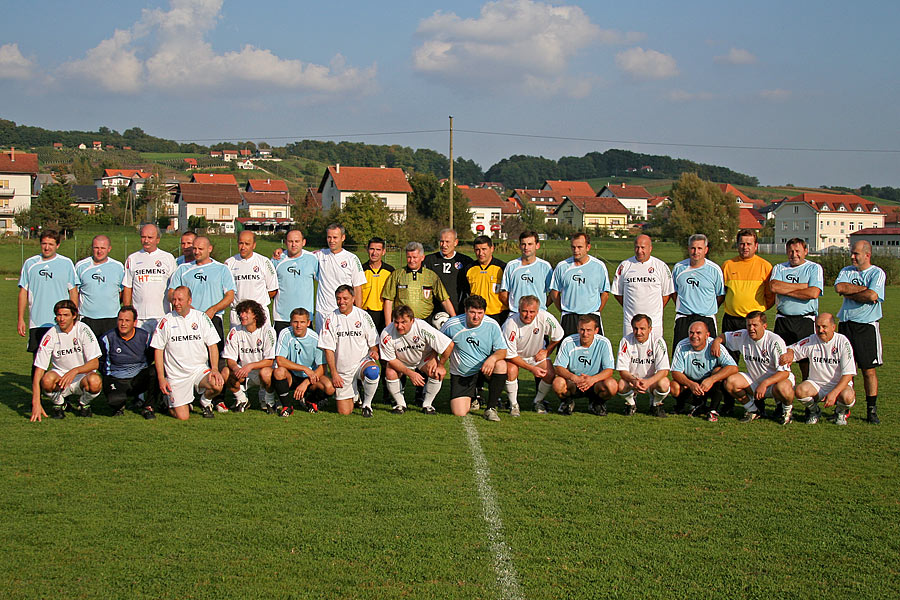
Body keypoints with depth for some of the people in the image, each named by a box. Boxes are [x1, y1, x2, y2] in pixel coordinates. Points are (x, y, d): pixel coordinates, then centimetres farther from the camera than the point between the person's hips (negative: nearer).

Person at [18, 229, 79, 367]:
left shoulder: (66, 263, 4)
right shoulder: (30, 264, 6)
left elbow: (73, 292, 7)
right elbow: (23, 292, 10)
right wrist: (21, 319, 5)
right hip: (36, 323, 1)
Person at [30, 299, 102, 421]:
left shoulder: (83, 330, -11)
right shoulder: (51, 335, -11)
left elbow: (95, 363, -15)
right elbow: (39, 370, -15)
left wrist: (75, 371, -36)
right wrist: (36, 402, -25)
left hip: (83, 376, 0)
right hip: (60, 375, 0)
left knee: (95, 382, -35)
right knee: (47, 380, -34)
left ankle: (84, 404, 1)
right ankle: (59, 404, 0)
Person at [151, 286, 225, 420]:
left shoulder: (201, 317, 2)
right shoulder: (166, 321, -1)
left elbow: (212, 345, 3)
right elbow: (158, 350, 3)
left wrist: (214, 369, -12)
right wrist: (161, 378, -4)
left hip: (200, 369, 1)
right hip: (176, 376, -1)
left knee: (217, 385, -30)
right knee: (182, 416, -12)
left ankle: (205, 402, 5)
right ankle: (170, 400, 24)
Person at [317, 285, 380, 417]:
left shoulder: (363, 315, 0)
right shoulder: (331, 319, -1)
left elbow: (373, 342, 7)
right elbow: (328, 349, -1)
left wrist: (374, 351, -17)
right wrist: (334, 373, -9)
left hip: (362, 361, -1)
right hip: (342, 370, 1)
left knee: (373, 371, -39)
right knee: (344, 412, -3)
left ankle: (367, 403, -11)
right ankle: (354, 395, 32)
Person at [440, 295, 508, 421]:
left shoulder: (492, 325, -11)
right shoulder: (452, 325, -12)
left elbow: (502, 350, -10)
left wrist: (493, 358, -31)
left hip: (485, 368, 1)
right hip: (461, 374, -1)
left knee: (501, 365, -33)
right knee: (459, 413, -14)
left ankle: (491, 408, -16)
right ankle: (472, 396, 26)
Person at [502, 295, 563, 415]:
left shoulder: (545, 317, -26)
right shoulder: (510, 324, -31)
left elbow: (558, 336, -4)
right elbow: (510, 354, -24)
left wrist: (547, 351, -1)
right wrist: (532, 368, -28)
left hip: (537, 354, 3)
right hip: (515, 356, -3)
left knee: (550, 374, -18)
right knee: (511, 370, -31)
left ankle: (538, 402, 11)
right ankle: (513, 405, -8)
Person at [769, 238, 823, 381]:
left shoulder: (814, 268, 4)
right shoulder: (779, 268, 12)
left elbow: (813, 293, -12)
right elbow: (774, 286, -9)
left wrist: (785, 290, -6)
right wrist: (802, 286, -7)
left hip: (805, 319, -2)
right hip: (783, 319, 3)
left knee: (806, 360, -2)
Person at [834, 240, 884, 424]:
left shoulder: (877, 273, 0)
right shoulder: (846, 271, 12)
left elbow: (872, 296, -16)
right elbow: (839, 287, -8)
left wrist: (849, 293, -5)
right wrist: (862, 289, -9)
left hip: (867, 325, -3)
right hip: (846, 324, 3)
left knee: (869, 370, -2)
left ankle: (872, 410, 5)